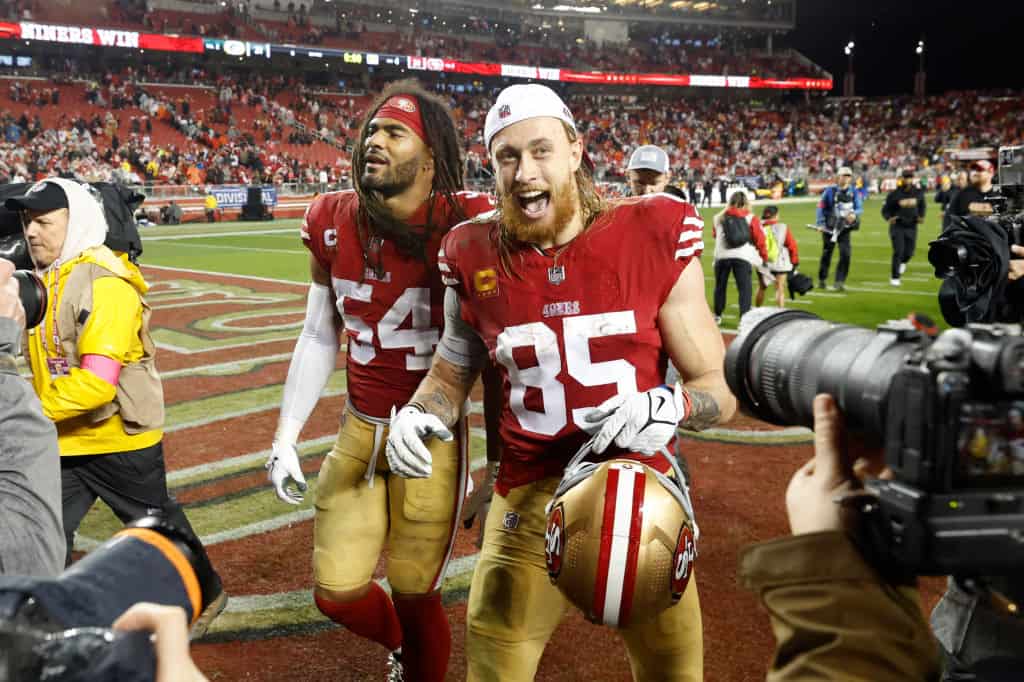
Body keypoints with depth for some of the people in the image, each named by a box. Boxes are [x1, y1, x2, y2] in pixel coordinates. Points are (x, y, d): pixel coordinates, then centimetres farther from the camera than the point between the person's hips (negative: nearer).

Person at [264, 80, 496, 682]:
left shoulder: (464, 226, -16)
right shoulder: (334, 222, -1)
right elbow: (319, 339, 8)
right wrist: (285, 440, 9)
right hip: (358, 431, 5)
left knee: (415, 597, 7)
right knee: (336, 593, 12)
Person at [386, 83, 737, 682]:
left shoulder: (654, 236, -9)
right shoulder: (475, 258, -4)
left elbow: (719, 387, -3)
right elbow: (452, 372, 14)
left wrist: (668, 408, -24)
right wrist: (419, 416, -7)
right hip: (530, 500, 1)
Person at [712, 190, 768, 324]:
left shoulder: (719, 218, 9)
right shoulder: (751, 219, 0)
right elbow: (759, 240, 2)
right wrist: (764, 256, 13)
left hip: (722, 256, 3)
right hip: (742, 257, -3)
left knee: (720, 286, 18)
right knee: (744, 288, -1)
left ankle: (717, 315, 29)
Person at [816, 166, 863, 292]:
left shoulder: (853, 192, 2)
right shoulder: (830, 190, -6)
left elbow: (860, 208, 1)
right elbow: (821, 207, -3)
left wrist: (854, 214, -22)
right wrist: (821, 224, -10)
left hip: (845, 228, 2)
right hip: (830, 228, -2)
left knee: (845, 254, -11)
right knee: (826, 254, 9)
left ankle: (840, 281, -4)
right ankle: (822, 280, 26)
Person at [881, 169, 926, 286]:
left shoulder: (918, 193, 2)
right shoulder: (894, 194, -7)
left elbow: (922, 206, 18)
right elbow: (885, 210, -2)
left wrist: (921, 217, 0)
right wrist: (889, 218, -22)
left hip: (911, 227, 3)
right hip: (897, 227, -3)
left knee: (909, 252, 4)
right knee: (898, 252, -10)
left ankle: (902, 262, 42)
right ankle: (894, 277, 1)